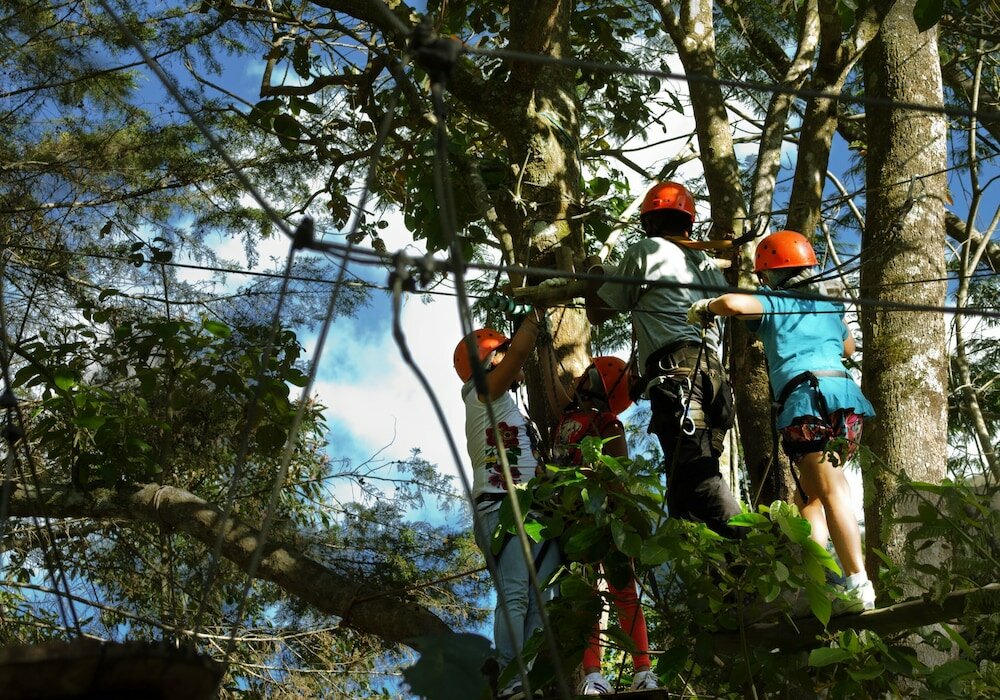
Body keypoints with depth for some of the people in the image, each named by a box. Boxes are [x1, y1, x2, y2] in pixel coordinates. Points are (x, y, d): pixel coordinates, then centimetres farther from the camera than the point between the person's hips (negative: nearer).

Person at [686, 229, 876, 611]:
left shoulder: (773, 303, 11)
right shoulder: (830, 305, 29)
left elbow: (734, 303, -12)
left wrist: (704, 308, 9)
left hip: (805, 400, -5)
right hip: (846, 394, 5)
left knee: (831, 492, -10)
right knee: (811, 494, 13)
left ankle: (859, 584, -20)